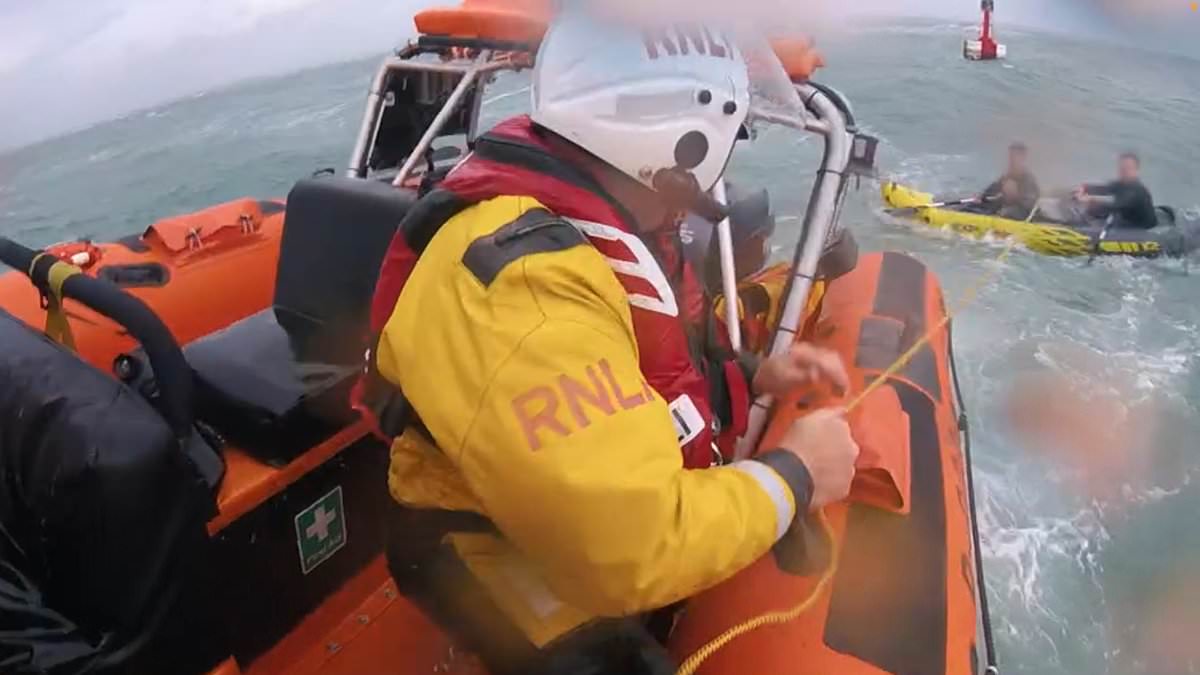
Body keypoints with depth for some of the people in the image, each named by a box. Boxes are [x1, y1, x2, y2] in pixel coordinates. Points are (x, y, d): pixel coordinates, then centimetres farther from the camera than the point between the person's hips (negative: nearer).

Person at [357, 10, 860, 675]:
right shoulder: (524, 285, -34)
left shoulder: (588, 220, -3)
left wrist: (749, 378, 0)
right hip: (550, 607, -8)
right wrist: (793, 476, -20)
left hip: (590, 534, 8)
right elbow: (634, 550, -35)